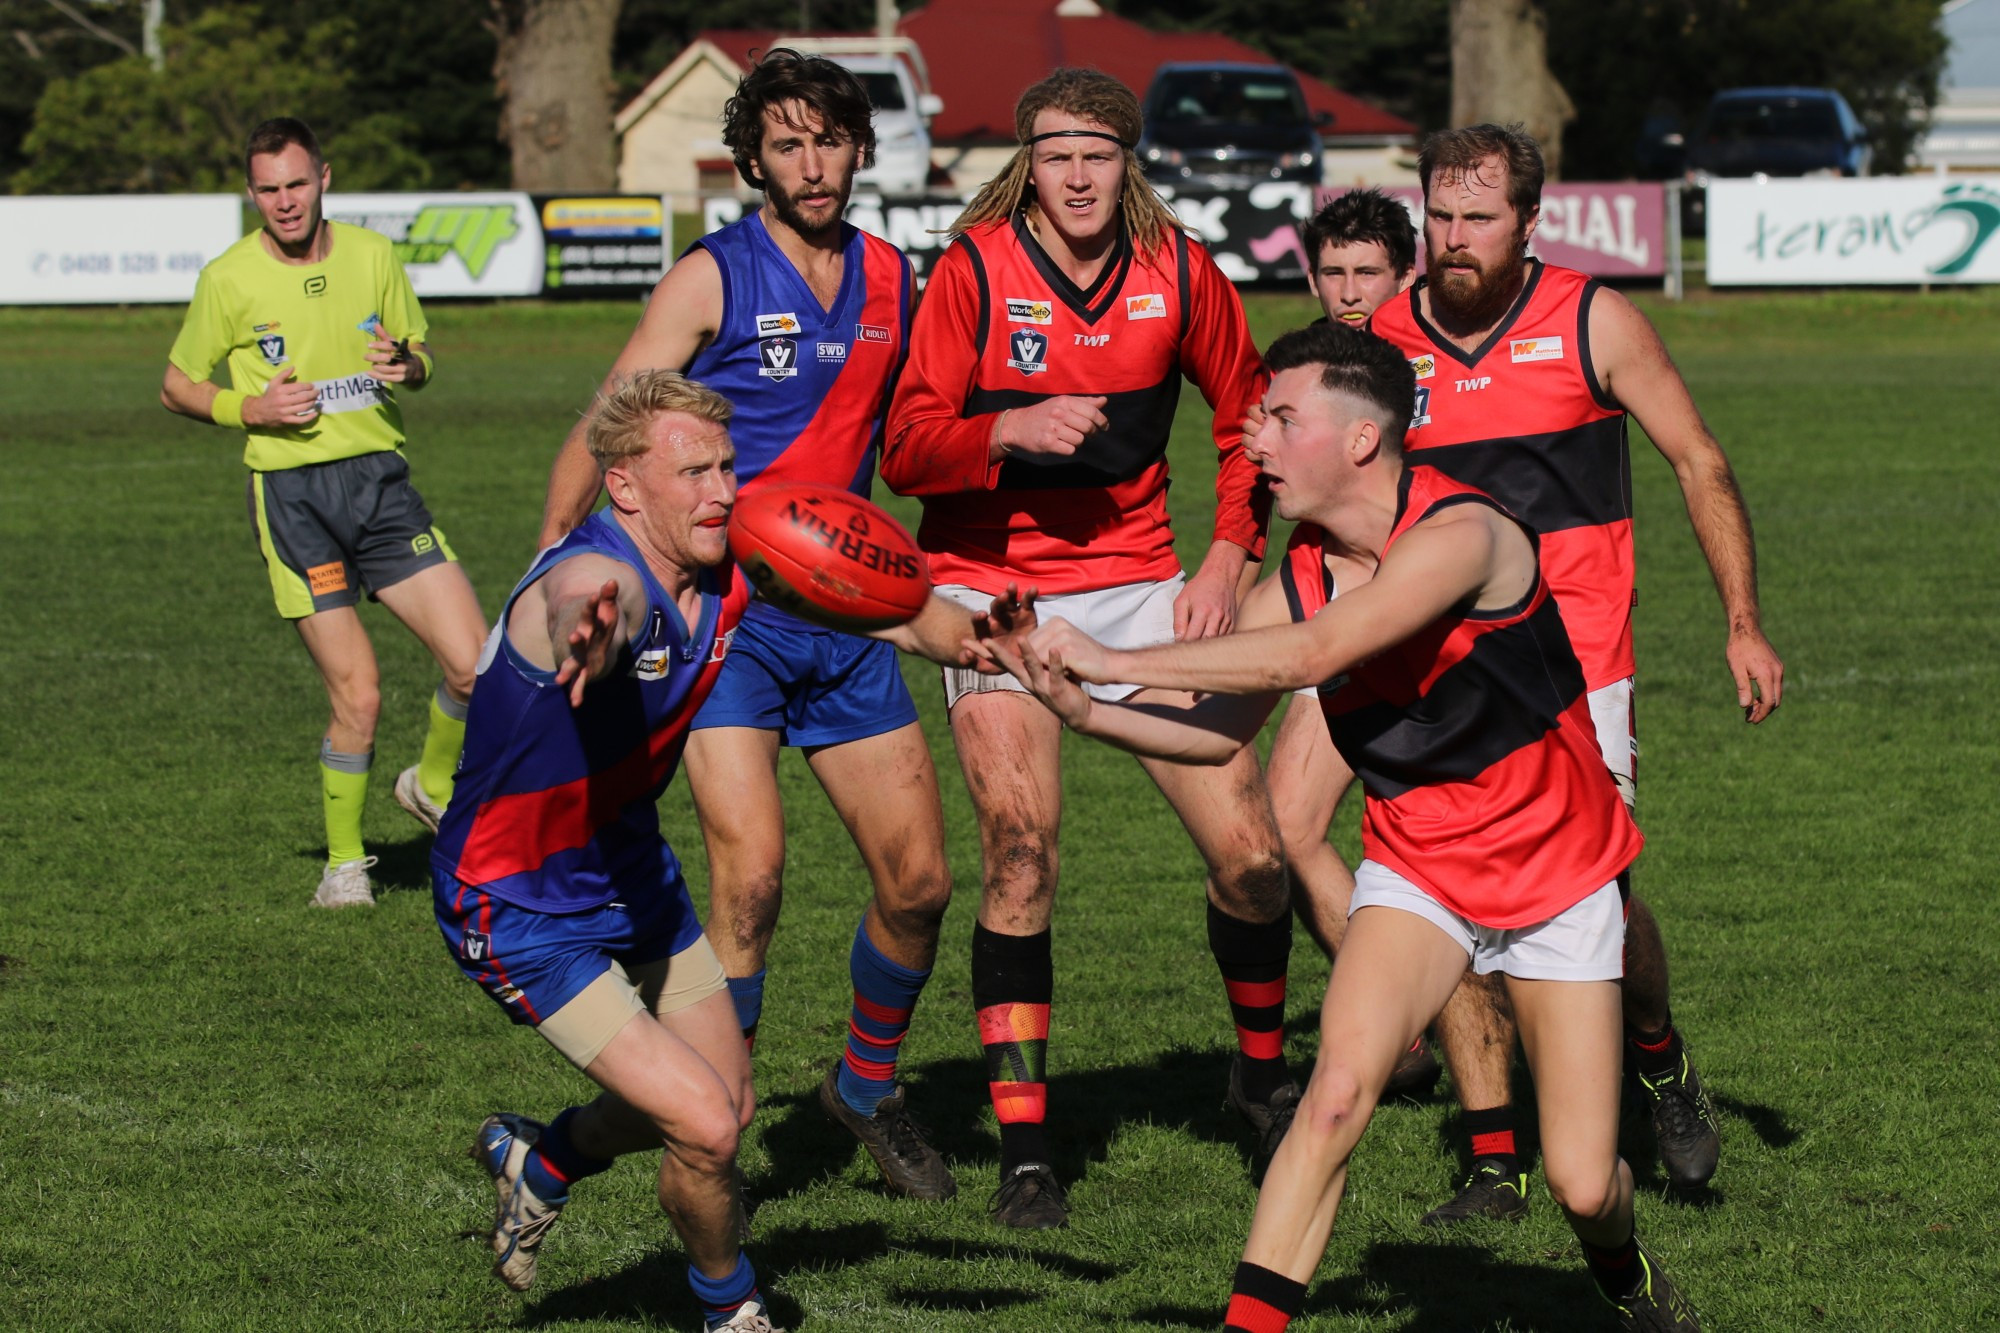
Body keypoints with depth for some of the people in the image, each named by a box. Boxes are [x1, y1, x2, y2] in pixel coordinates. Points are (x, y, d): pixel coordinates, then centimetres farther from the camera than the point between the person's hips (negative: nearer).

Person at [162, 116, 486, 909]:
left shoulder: (373, 257, 5)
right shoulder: (229, 279, -3)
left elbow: (419, 355, 18)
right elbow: (177, 386, 7)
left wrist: (405, 365, -6)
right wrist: (250, 408, -11)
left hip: (380, 479, 3)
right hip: (291, 493, -3)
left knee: (474, 665, -7)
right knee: (357, 697, -7)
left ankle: (433, 785, 23)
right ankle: (344, 859, 15)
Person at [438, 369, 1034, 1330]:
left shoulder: (733, 580, -8)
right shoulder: (596, 578, -32)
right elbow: (587, 604, -56)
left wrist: (959, 635, -27)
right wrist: (589, 635, -82)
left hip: (632, 878, 9)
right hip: (521, 913, -9)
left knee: (727, 1102, 22)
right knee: (704, 1127, -16)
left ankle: (538, 1162, 48)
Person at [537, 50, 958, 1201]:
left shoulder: (894, 279, 9)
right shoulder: (713, 279, -7)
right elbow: (606, 430, -12)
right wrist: (550, 565, -25)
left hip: (844, 610, 5)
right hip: (723, 611, -5)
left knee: (919, 879, 4)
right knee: (752, 872, -18)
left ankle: (868, 1087, 29)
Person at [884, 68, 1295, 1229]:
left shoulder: (1179, 271, -2)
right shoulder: (975, 271, -10)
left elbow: (1247, 416, 12)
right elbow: (907, 448, -11)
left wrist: (1229, 560, 2)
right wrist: (1013, 431, -28)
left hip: (1138, 584, 3)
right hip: (994, 587, -2)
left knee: (1251, 852, -2)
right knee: (1022, 858, -14)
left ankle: (1265, 1072, 25)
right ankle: (1026, 1152, -6)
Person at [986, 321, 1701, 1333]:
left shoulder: (1460, 535, -26)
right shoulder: (1295, 584, -6)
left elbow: (1309, 654, -36)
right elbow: (1222, 730, 0)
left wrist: (1117, 659, -34)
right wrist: (1085, 710, -18)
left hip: (1558, 873, -4)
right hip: (1415, 869, 4)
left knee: (1582, 1183, -2)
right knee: (1337, 1092, -22)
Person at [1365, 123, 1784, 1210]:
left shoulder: (1592, 323, -3)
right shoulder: (1385, 341, 3)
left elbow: (1697, 463, 3)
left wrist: (1743, 625, -2)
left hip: (1575, 662, -2)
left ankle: (1657, 1057, 22)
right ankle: (1494, 1161, 5)